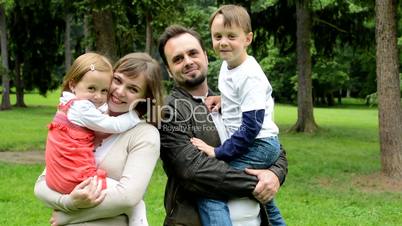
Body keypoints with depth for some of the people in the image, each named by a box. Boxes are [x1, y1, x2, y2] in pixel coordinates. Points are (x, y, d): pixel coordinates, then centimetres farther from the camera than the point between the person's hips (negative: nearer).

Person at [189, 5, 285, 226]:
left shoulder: (250, 77, -21)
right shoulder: (226, 65, 6)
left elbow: (251, 126, -25)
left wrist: (219, 152, -22)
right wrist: (218, 100, 7)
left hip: (257, 146, -10)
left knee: (208, 190, -21)